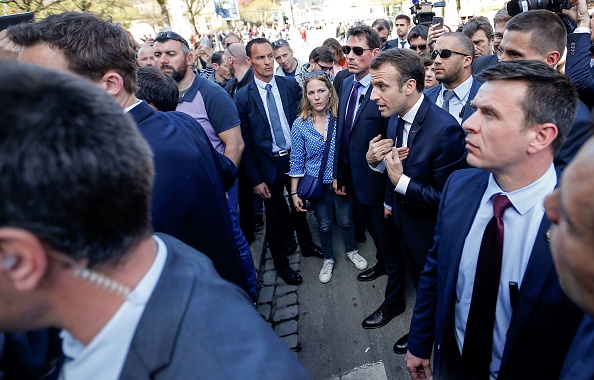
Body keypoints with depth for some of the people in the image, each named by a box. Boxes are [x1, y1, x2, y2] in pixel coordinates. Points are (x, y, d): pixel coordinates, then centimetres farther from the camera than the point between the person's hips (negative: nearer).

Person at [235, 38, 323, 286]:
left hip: (295, 157, 3)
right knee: (274, 216, 11)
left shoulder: (291, 85, -3)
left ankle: (306, 244, 48)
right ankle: (280, 262, 33)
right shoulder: (243, 97, -11)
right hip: (268, 165, -3)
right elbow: (245, 142, -9)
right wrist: (255, 179, -9)